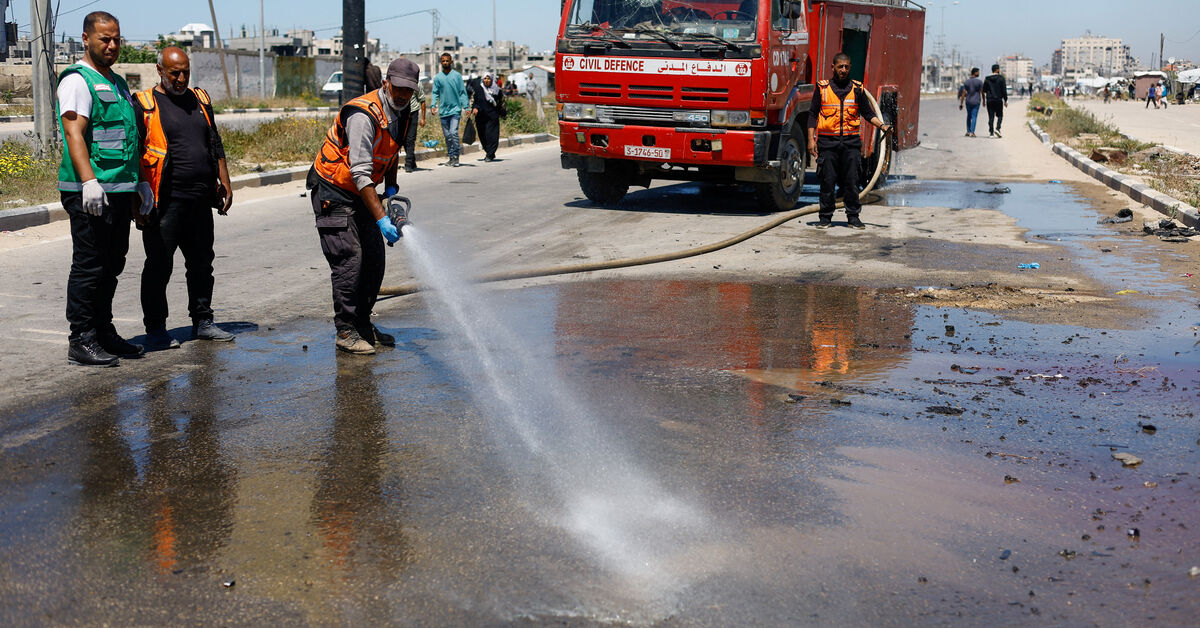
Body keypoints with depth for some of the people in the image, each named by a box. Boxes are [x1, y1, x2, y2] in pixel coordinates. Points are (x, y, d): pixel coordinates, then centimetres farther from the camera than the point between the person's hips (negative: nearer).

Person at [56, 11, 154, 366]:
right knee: (89, 266, -6)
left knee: (112, 266, 12)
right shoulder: (77, 80, -6)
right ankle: (81, 341, -1)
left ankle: (104, 333, 21)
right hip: (91, 191, -9)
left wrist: (141, 182, 25)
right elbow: (74, 133, -18)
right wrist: (88, 180, -28)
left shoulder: (118, 83, 21)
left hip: (121, 191, 9)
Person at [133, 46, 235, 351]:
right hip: (165, 202, -6)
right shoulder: (144, 104, -3)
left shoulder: (200, 100, 14)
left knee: (202, 263, 13)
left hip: (200, 200, 6)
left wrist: (225, 183, 15)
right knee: (159, 266, -2)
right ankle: (155, 330, 7)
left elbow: (215, 145, 21)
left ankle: (202, 322, 24)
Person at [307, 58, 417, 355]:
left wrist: (391, 186, 4)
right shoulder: (363, 115, -26)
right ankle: (346, 332, -5)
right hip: (332, 193, -9)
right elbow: (360, 173, -31)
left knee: (374, 259, 7)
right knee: (349, 259, -13)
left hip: (360, 195, 9)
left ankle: (363, 324, 19)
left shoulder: (401, 113, 2)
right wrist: (381, 218, -35)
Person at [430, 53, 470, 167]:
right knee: (447, 135, 8)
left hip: (455, 109, -3)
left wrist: (466, 106, -5)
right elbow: (435, 93, 7)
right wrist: (434, 105, -8)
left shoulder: (457, 76, 1)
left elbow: (463, 92, 2)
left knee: (453, 132, -16)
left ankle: (456, 156, -10)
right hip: (443, 110, 3)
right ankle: (451, 156, 17)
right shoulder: (437, 78, 7)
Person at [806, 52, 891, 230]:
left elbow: (868, 113, 15)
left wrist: (881, 125, -1)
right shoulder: (822, 88, 5)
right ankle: (825, 217, 10)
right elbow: (813, 115, 6)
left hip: (851, 142, 1)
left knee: (851, 181, 1)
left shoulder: (857, 89, 9)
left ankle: (853, 217, 10)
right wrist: (811, 140, -1)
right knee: (827, 181, 0)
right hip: (827, 141, -1)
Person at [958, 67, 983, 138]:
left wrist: (961, 104, -1)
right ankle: (972, 132, -10)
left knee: (969, 116, 19)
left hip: (968, 102, 3)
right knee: (974, 117, -1)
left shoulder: (966, 82, 0)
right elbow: (982, 92, -4)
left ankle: (968, 131, 19)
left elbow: (963, 94, -3)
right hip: (976, 102, -3)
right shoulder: (979, 82, -8)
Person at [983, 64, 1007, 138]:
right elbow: (1004, 90, -6)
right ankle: (997, 129, -14)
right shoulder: (1001, 78, -4)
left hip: (990, 100, 3)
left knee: (991, 117, 5)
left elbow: (984, 90, 7)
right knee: (999, 116, 8)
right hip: (998, 100, -3)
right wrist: (1005, 100, -1)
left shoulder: (987, 79, 5)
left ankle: (991, 133, -1)